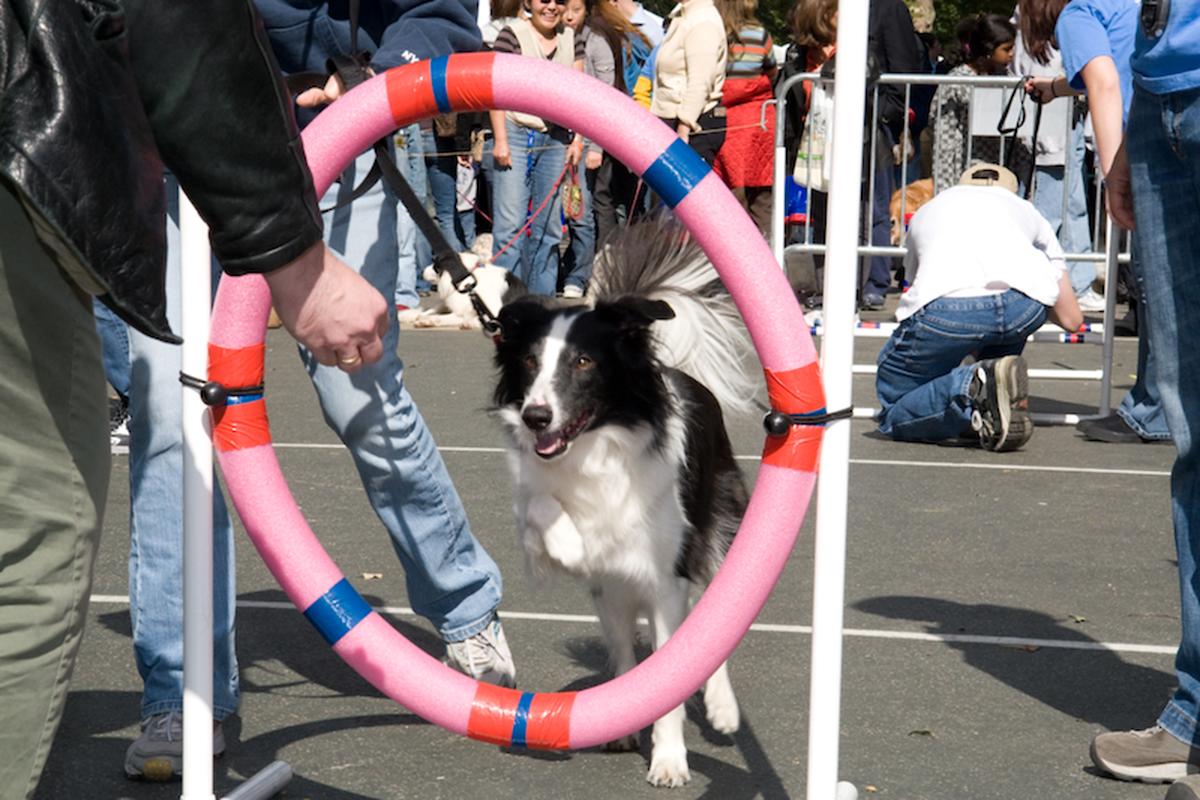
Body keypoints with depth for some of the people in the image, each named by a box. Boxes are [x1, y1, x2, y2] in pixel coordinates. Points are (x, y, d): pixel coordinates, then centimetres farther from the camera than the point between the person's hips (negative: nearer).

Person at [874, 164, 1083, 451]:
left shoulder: (925, 212, 42)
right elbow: (1071, 319, 37)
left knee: (894, 416, 16)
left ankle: (973, 385, -13)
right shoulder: (1024, 209, 39)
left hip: (945, 308, -2)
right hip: (1026, 308, 2)